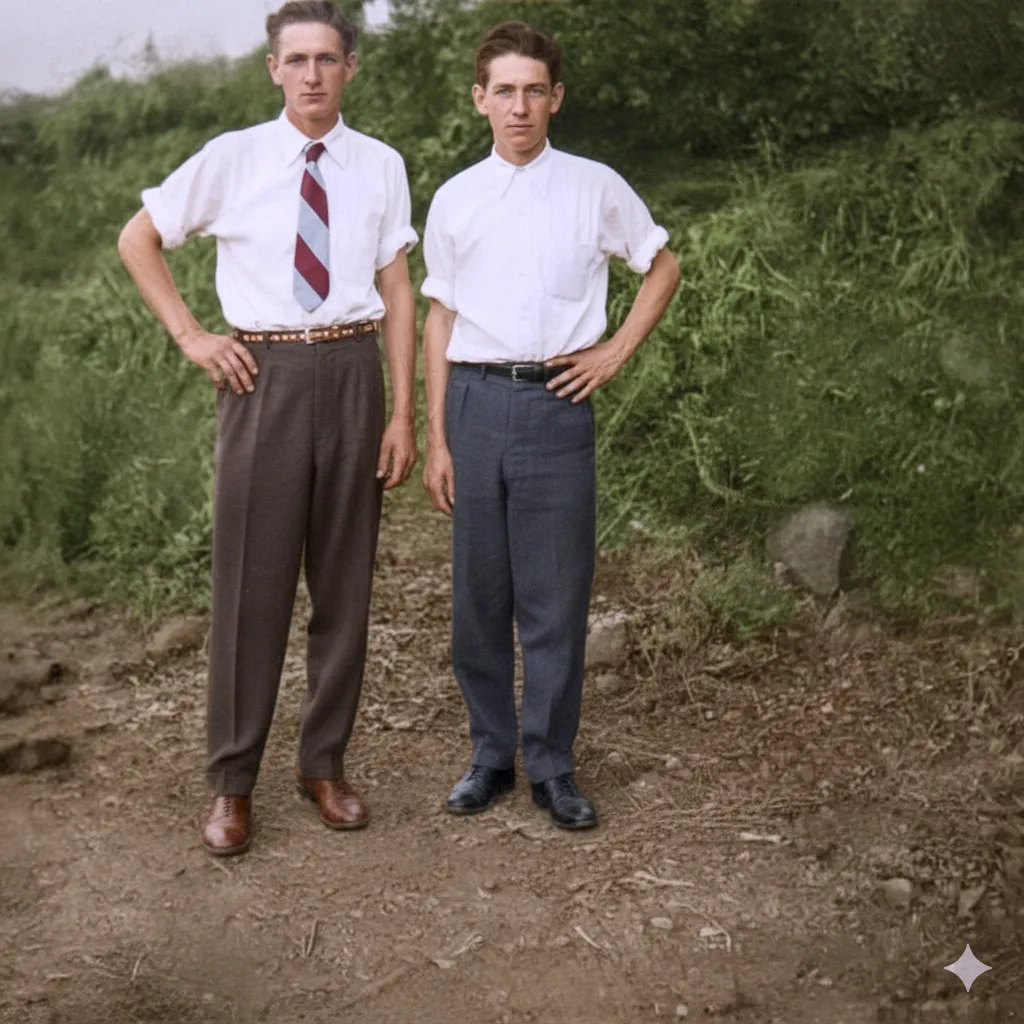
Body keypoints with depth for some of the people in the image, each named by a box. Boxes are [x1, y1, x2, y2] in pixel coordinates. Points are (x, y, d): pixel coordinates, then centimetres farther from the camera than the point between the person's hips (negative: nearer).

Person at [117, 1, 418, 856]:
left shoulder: (380, 167, 4)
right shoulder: (232, 158, 1)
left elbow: (398, 294, 4)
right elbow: (137, 242, 11)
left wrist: (403, 414, 0)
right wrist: (190, 335, 2)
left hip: (351, 373, 2)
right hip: (264, 374, -1)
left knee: (345, 578, 9)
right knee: (252, 579, 1)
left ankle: (326, 763, 24)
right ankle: (231, 783, 14)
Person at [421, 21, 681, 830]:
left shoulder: (596, 188, 5)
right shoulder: (455, 200, 8)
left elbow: (664, 268, 18)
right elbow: (440, 319, 8)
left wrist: (618, 351, 5)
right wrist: (436, 438, 5)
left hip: (557, 401, -1)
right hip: (476, 401, 2)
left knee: (556, 597, 2)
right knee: (480, 594, 8)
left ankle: (553, 767, 14)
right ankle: (491, 755, 22)